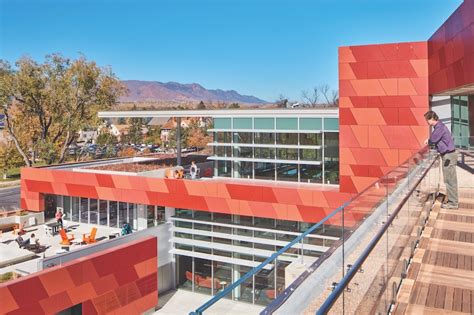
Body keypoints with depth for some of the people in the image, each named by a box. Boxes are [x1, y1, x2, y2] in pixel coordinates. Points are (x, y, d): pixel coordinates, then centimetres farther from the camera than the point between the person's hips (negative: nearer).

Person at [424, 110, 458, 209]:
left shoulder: (439, 127, -18)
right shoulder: (439, 126, 13)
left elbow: (432, 140, -17)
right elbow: (435, 139, 19)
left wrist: (428, 141, 4)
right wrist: (429, 140, 2)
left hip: (448, 155, -10)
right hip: (448, 155, 10)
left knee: (450, 180, -4)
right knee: (450, 180, 14)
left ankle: (453, 203, 2)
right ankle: (452, 201, 22)